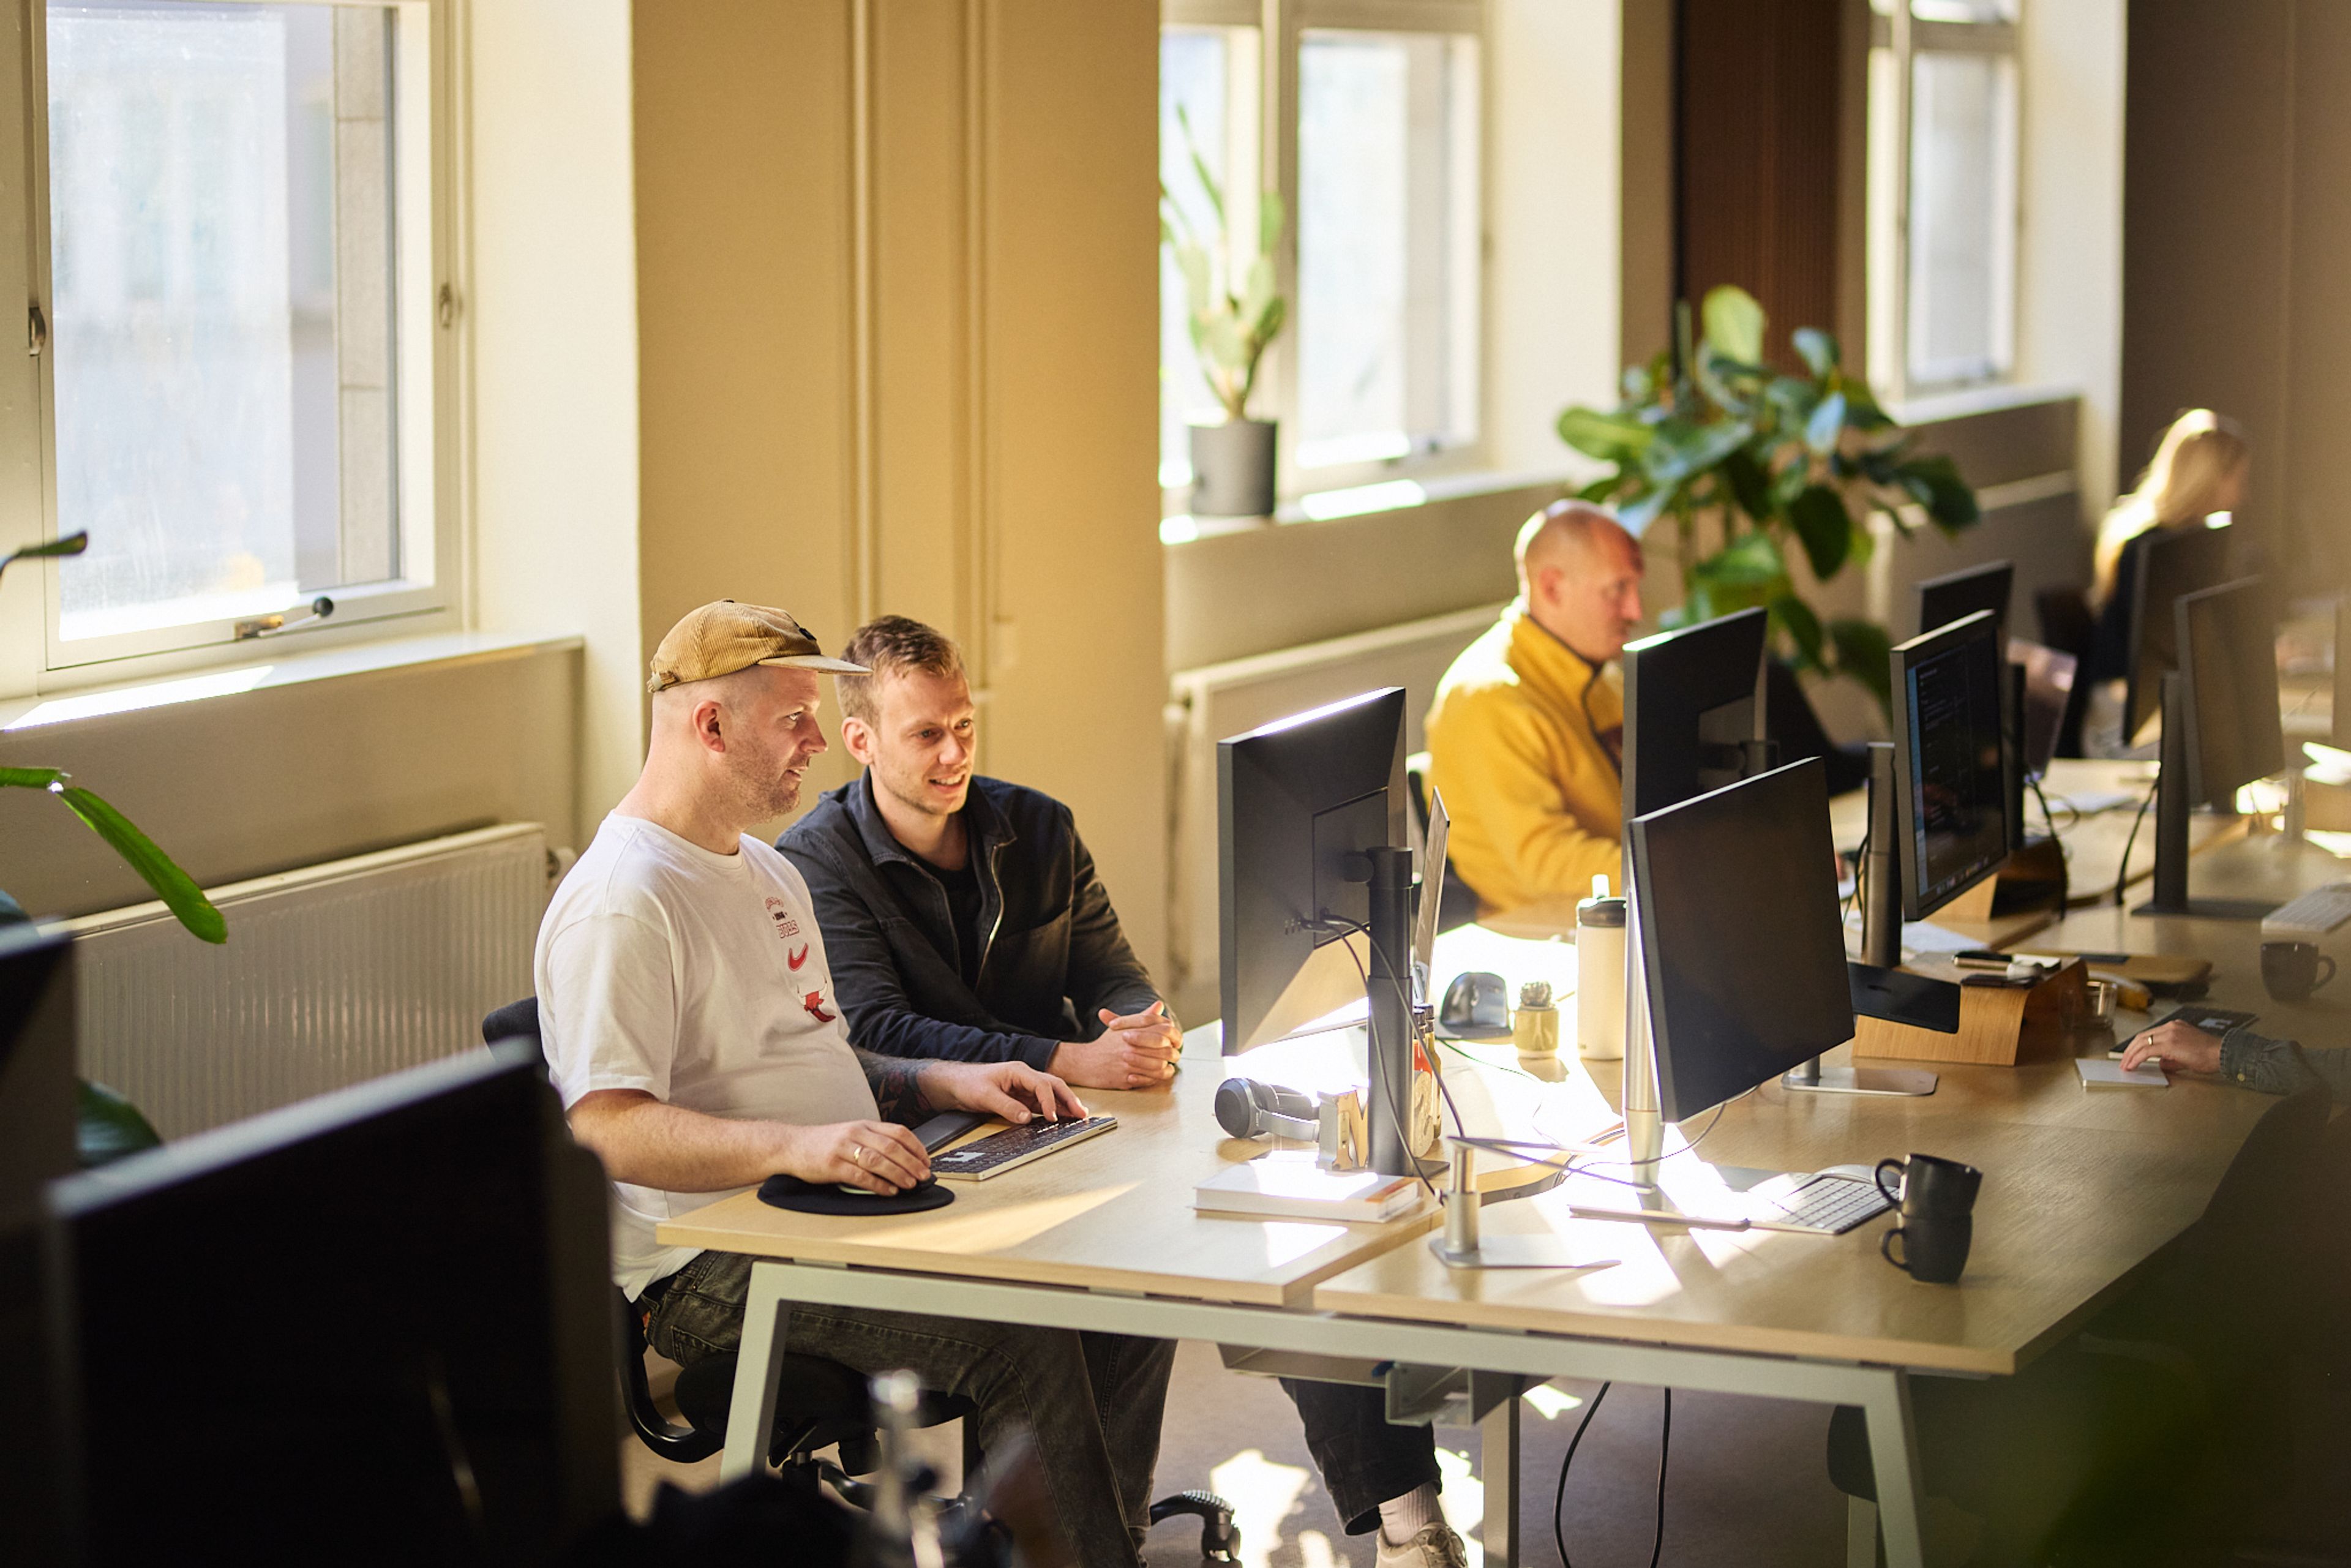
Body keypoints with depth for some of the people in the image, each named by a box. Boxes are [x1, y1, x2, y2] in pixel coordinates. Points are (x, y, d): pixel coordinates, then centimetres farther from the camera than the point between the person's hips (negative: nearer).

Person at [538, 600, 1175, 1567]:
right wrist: (797, 1147, -34)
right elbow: (604, 1130, -23)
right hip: (714, 1268, -10)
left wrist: (947, 1085, 10)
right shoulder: (622, 905, -14)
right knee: (1020, 1333, -27)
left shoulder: (767, 872, 20)